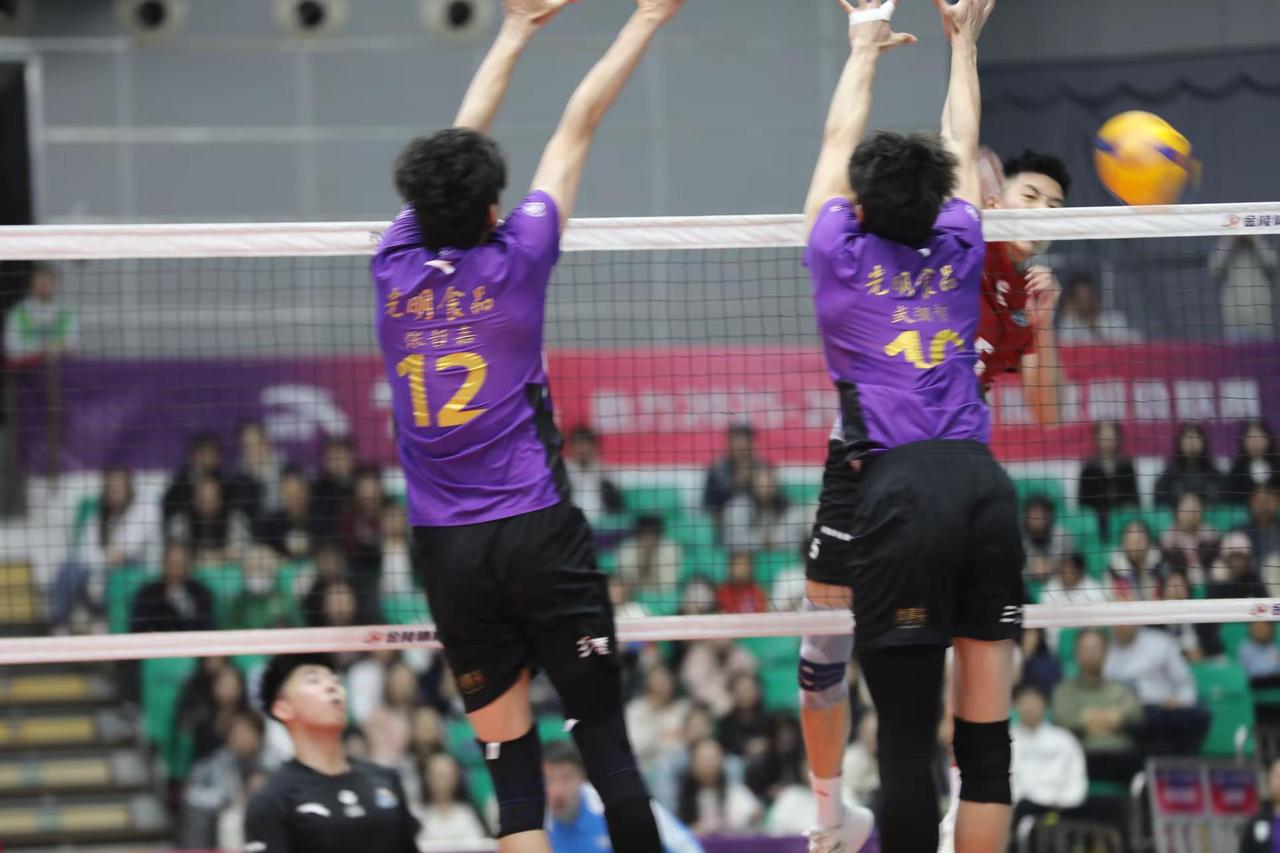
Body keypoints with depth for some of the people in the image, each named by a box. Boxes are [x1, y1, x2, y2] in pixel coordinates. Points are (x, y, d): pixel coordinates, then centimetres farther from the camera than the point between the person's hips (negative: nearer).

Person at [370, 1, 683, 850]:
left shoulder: (396, 265, 3)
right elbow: (575, 135, 2)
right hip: (537, 529, -3)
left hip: (445, 550, 3)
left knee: (510, 760, 2)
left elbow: (456, 149, 17)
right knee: (605, 739, 1)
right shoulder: (513, 262, -7)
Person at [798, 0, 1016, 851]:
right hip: (985, 486, 3)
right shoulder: (958, 252, 14)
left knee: (907, 738, -1)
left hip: (895, 491, -3)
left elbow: (839, 140, 25)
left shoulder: (842, 254, 8)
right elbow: (962, 150, 32)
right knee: (986, 732, 1)